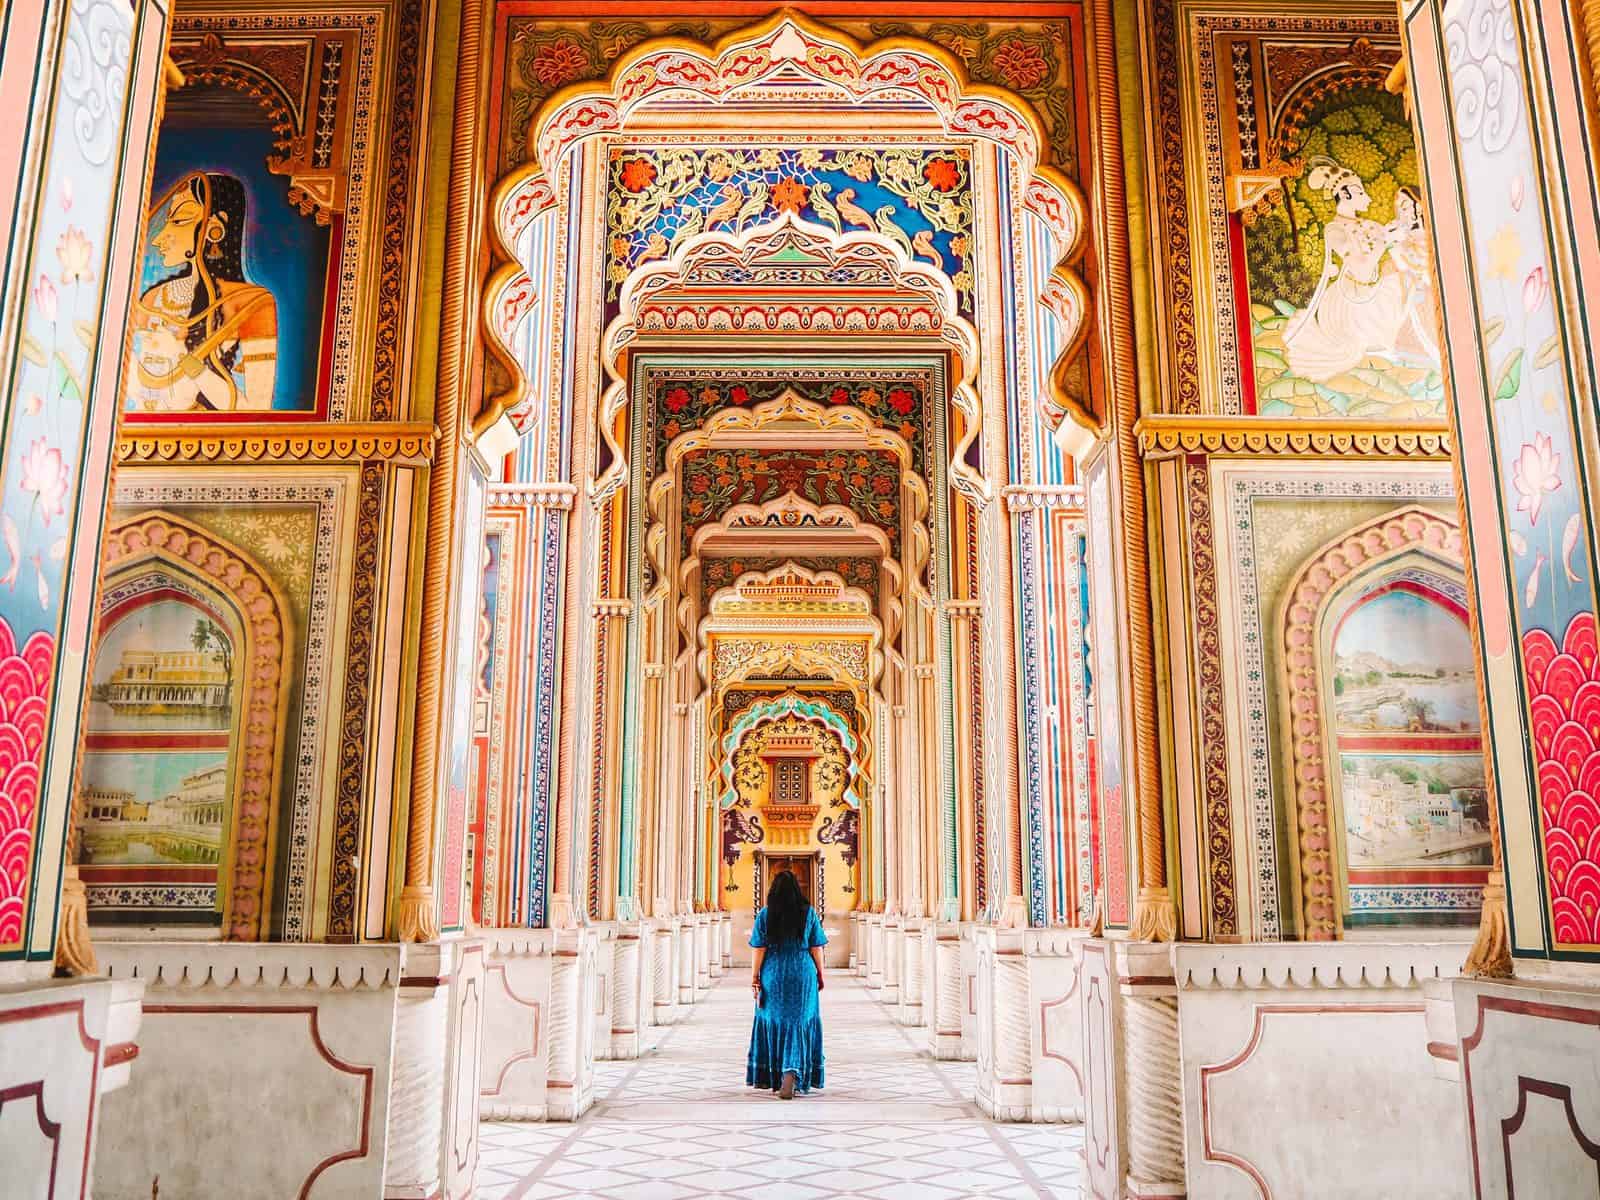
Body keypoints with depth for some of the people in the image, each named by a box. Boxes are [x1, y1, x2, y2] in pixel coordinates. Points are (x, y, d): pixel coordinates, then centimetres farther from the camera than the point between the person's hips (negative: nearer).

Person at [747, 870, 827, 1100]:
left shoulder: (765, 914, -4)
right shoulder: (808, 912, -3)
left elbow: (759, 949, -6)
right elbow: (816, 948, -1)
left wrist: (754, 977, -1)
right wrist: (820, 975, 9)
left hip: (773, 976, 1)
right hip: (802, 975, 0)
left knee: (773, 1022, 16)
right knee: (798, 1024, 4)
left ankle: (772, 1076, 23)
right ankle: (791, 1074, -14)